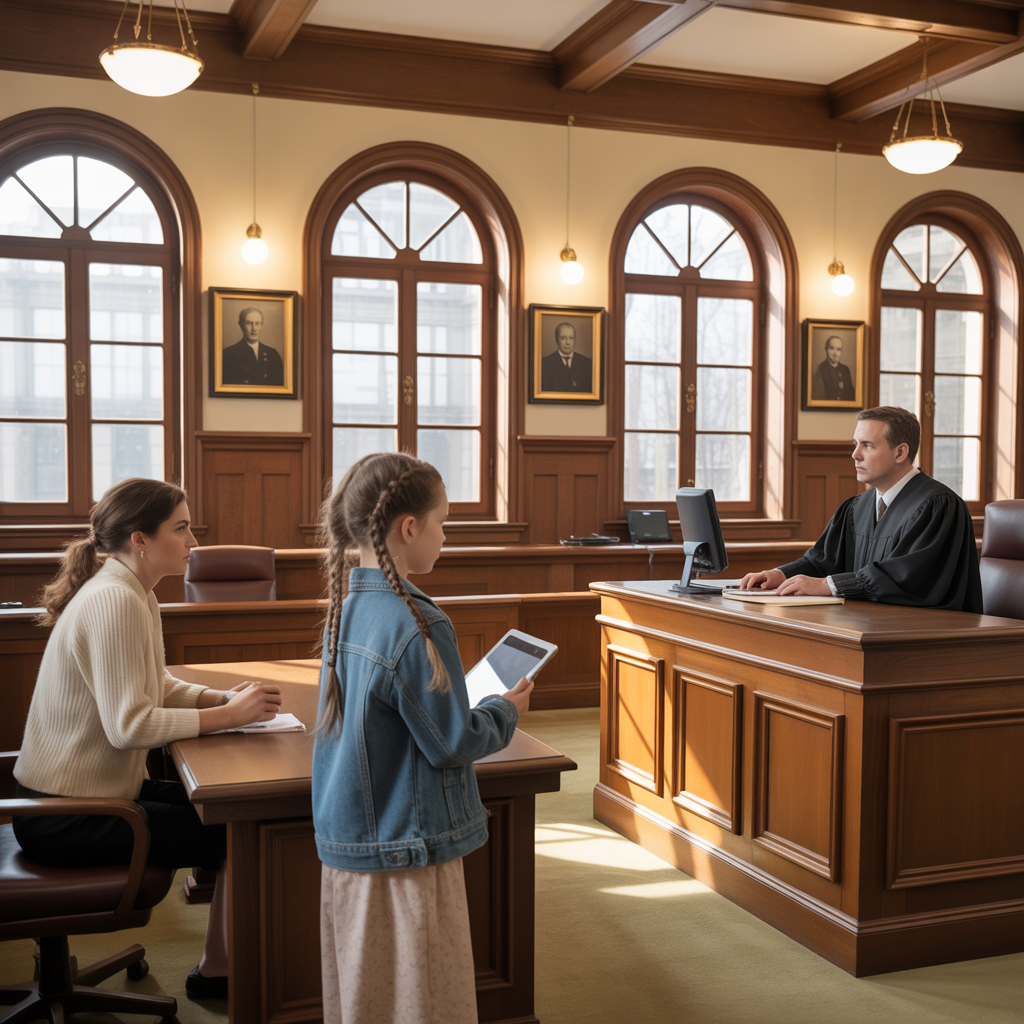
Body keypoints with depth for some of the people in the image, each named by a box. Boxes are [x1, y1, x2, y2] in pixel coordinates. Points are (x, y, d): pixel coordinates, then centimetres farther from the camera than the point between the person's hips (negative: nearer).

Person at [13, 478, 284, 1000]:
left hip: (97, 788, 10)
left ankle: (224, 956, 22)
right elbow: (129, 725, -28)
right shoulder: (114, 602, -24)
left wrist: (225, 697, -3)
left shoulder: (134, 593, 7)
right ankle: (217, 973, 12)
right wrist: (228, 714, -21)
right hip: (66, 818, -10)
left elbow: (156, 685, 14)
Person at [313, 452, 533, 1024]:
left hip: (346, 843, 8)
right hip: (407, 849, -8)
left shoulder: (346, 608, 3)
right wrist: (507, 711, -1)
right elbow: (453, 742, -18)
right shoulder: (417, 626, -22)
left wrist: (479, 704, 12)